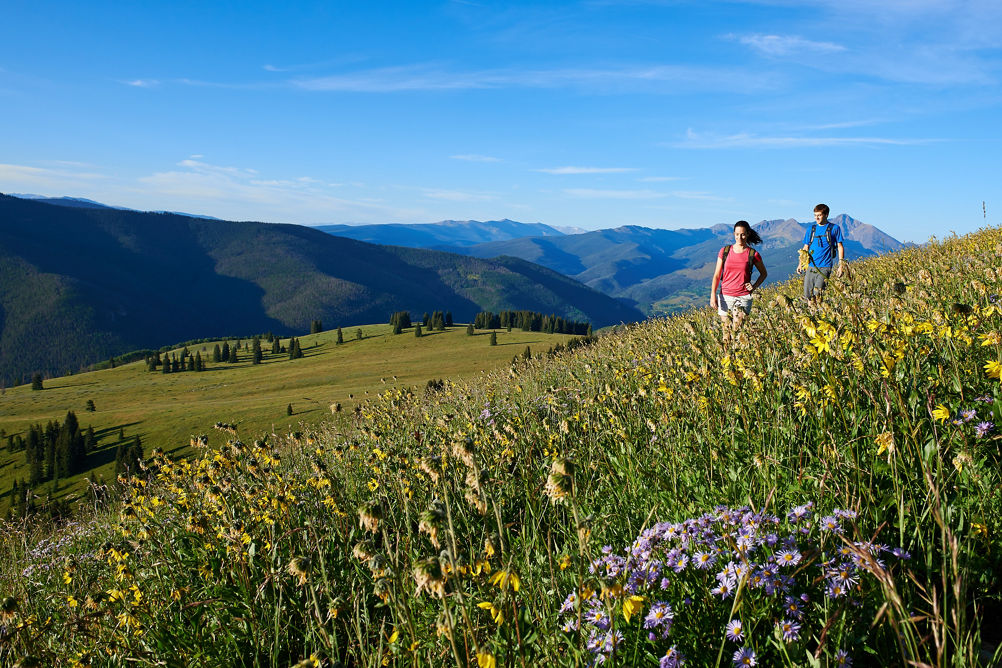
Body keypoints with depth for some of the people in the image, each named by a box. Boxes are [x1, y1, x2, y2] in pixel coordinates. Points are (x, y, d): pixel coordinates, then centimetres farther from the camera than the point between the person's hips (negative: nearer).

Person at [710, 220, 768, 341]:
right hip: (725, 296, 2)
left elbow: (764, 273, 17)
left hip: (744, 298, -2)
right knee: (726, 333, 4)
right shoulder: (725, 251, 4)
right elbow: (717, 275, 5)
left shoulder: (753, 254, 0)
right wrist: (713, 295, -5)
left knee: (737, 330, -9)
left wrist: (754, 287, 0)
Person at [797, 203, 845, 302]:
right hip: (810, 266, 4)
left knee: (817, 291, -20)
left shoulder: (834, 228, 4)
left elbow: (840, 247, 5)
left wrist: (841, 265, -2)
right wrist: (801, 264, 11)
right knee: (808, 295, 1)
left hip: (825, 267, -4)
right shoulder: (811, 229, 14)